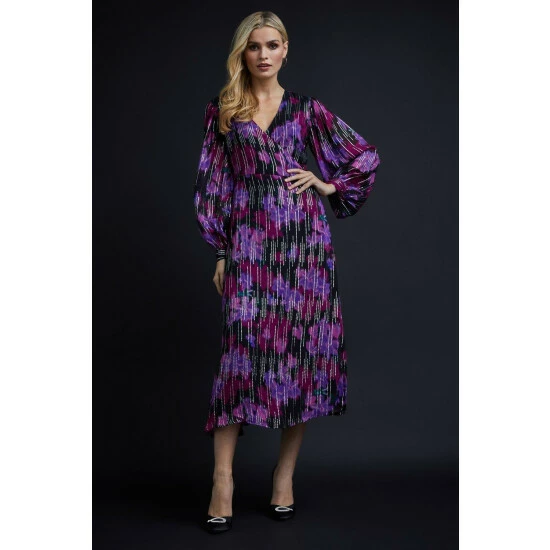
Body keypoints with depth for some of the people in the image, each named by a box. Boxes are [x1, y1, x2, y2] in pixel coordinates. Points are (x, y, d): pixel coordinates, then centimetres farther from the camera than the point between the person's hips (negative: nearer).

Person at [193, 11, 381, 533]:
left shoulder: (306, 109, 10)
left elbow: (367, 156, 16)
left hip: (303, 240, 1)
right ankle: (222, 481, -5)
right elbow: (213, 181, 8)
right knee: (241, 352, -9)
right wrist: (220, 249, 3)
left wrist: (328, 186, 4)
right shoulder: (222, 109, 10)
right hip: (249, 242, -1)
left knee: (302, 352, -1)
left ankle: (285, 476, 11)